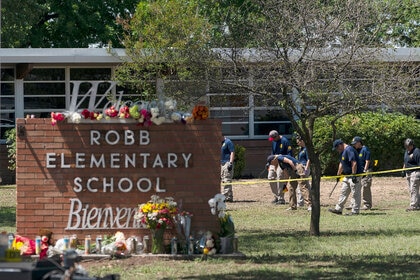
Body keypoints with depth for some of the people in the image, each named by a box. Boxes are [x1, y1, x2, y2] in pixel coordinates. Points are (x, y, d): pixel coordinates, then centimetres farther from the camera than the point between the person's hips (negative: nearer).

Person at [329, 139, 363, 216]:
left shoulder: (349, 150, -17)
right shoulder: (343, 152, 16)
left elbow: (354, 163, -24)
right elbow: (341, 164, 27)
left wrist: (354, 175, -26)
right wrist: (338, 174, 28)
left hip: (355, 175, -11)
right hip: (347, 176, 11)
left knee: (355, 194, -5)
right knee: (343, 193, 13)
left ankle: (355, 211, -2)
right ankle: (338, 209, 18)